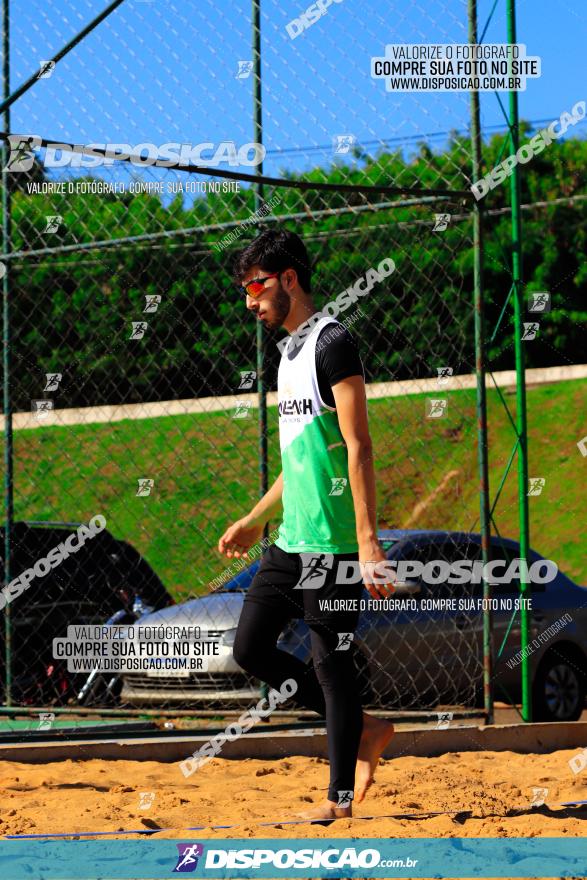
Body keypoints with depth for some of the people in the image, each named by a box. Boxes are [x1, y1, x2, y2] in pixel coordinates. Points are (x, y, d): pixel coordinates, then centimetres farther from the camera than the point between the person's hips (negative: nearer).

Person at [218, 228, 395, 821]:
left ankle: (341, 797, 5)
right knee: (251, 647, 9)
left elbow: (357, 447, -17)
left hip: (333, 541, -10)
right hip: (291, 541, 10)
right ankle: (362, 729, 20)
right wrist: (255, 521, 27)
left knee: (329, 659, -4)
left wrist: (368, 542, -22)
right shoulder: (290, 351, 17)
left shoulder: (332, 342, -11)